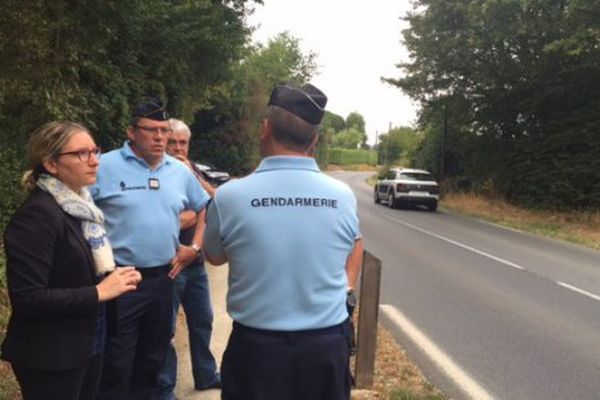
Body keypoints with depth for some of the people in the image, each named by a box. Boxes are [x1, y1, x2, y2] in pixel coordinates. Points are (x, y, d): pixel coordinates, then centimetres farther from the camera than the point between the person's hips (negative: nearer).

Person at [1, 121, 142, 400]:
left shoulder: (79, 205, 8)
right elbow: (28, 299, -25)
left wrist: (112, 278, 1)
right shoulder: (37, 214, -20)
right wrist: (99, 292, -21)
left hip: (87, 346, 9)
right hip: (50, 358, -9)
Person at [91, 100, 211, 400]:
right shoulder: (105, 166, -10)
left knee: (152, 360, 19)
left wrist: (195, 247, 9)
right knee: (116, 367, 4)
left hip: (163, 279, 5)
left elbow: (206, 207, 20)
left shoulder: (179, 171, 6)